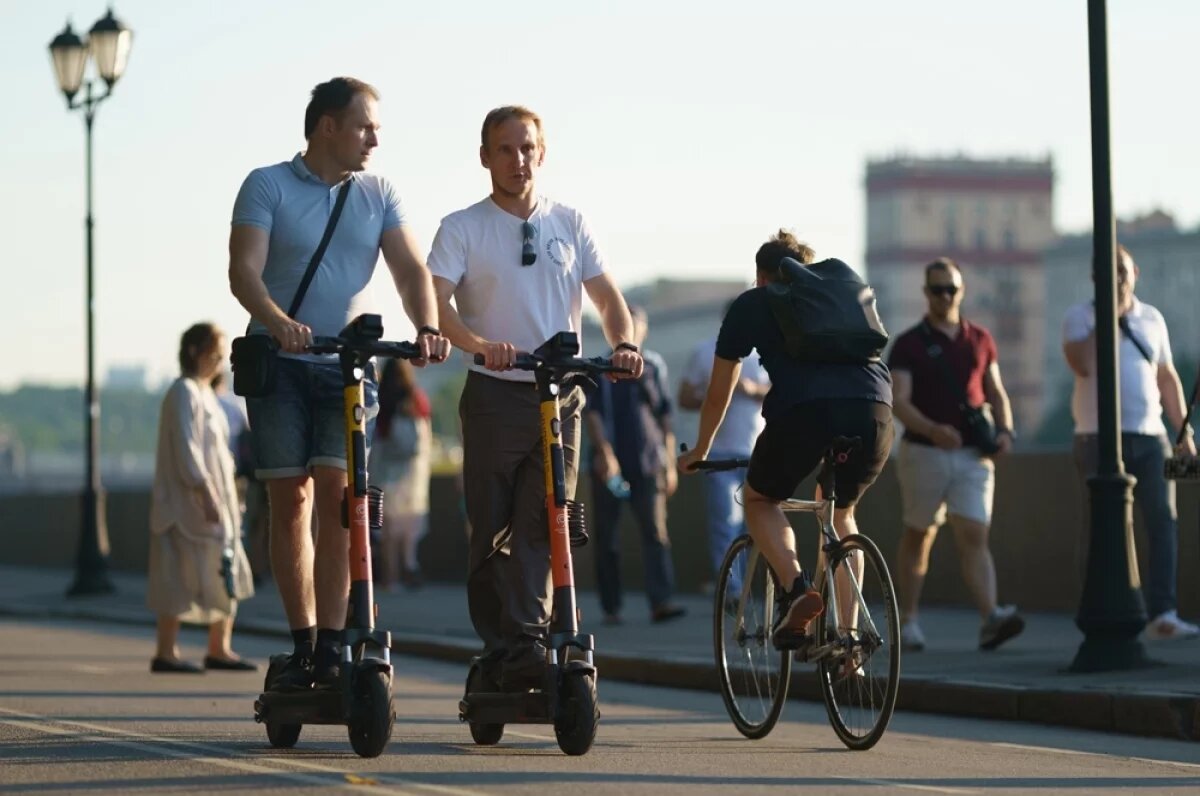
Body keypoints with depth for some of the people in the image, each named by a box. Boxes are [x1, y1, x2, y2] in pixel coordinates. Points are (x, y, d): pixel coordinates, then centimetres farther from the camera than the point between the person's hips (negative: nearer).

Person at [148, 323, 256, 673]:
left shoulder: (205, 393, 18)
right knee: (180, 576, -8)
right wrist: (205, 492, -25)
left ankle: (220, 649, 14)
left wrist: (225, 498, 19)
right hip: (188, 500, -10)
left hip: (216, 499, 10)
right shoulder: (183, 392, -11)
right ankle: (165, 653, -6)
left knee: (227, 574, 9)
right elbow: (185, 448, -19)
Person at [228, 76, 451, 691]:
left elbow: (409, 268, -1)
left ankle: (332, 647, -10)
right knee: (290, 502, 1)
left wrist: (427, 327, -21)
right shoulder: (267, 186, -1)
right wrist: (278, 321, -32)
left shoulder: (378, 195, 10)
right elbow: (244, 271, -12)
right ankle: (302, 645, 9)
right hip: (279, 363, -1)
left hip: (349, 364, 2)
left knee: (337, 495, -11)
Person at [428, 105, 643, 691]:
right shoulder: (462, 229, 3)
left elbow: (606, 296, 10)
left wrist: (624, 343, -12)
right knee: (491, 532, 0)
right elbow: (436, 301, -10)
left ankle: (527, 643, -7)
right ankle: (499, 653, 5)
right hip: (495, 395, -2)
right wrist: (477, 344, -29)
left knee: (541, 526, -5)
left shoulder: (569, 224, 12)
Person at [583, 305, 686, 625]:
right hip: (610, 464, -1)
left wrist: (669, 462, 12)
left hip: (648, 464, 1)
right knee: (607, 537, 2)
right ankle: (611, 607, 9)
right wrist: (604, 452, -17)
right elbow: (591, 413, -4)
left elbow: (665, 416, 15)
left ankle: (661, 601, -18)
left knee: (656, 532, -11)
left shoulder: (654, 365, 12)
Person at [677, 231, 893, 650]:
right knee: (840, 512, 27)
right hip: (874, 410, 3)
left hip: (803, 411, -3)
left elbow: (718, 394, 28)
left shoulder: (751, 304, 22)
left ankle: (797, 588, -3)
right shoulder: (839, 276, 30)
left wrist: (700, 451, 43)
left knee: (759, 500, 23)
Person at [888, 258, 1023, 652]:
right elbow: (899, 401, -12)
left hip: (973, 456, 2)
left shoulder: (980, 340, 10)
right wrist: (933, 430, -29)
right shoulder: (909, 344, -2)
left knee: (974, 537, -10)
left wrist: (1005, 430, -3)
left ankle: (990, 619, -25)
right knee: (918, 537, 10)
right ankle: (907, 621, 22)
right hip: (924, 452, -2)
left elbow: (996, 393, 17)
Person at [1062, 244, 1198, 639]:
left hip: (1150, 437, 4)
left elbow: (1167, 378, 19)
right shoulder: (1081, 316, 1)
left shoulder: (1152, 319, 15)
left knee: (1164, 521, -9)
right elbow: (1082, 364, -17)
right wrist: (1109, 317, -10)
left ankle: (1162, 613, -14)